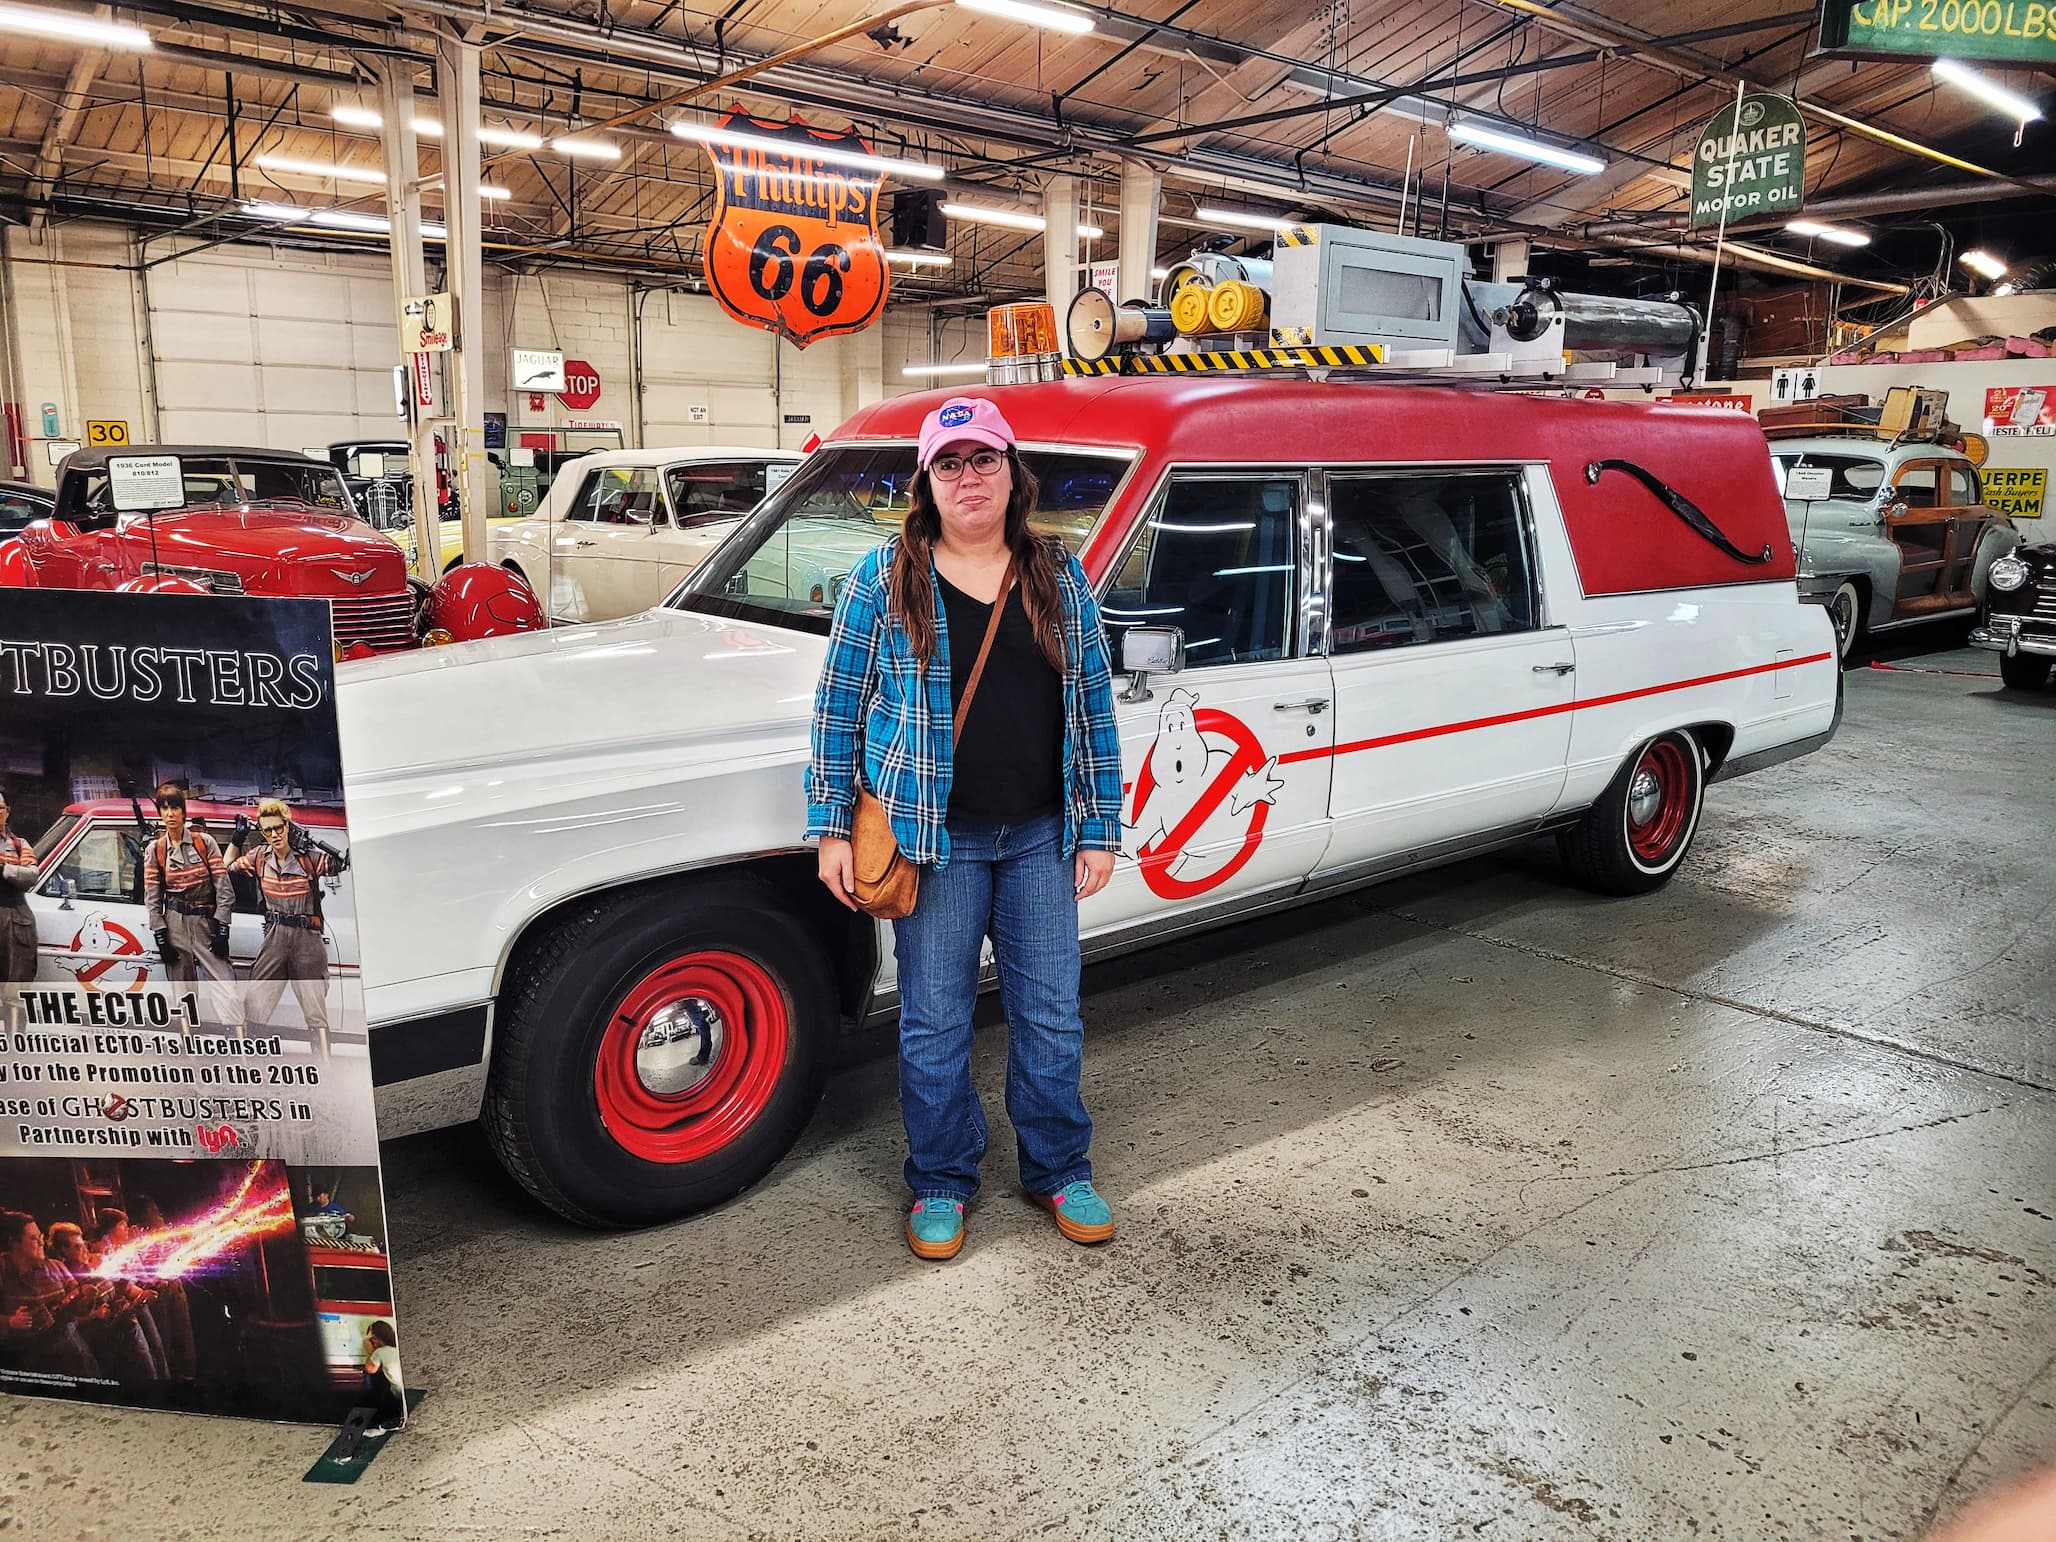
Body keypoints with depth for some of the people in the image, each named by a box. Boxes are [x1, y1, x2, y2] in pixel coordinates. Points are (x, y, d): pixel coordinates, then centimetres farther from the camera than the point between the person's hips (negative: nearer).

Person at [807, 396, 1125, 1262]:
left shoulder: (1060, 576, 5)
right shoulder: (886, 577, -2)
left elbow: (1094, 705, 7)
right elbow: (839, 707, 0)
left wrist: (1100, 829, 4)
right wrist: (831, 830, -4)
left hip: (1041, 836, 2)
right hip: (932, 836, -2)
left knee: (1051, 1015, 11)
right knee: (935, 1021, 8)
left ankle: (1060, 1173, 30)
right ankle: (940, 1184, 27)